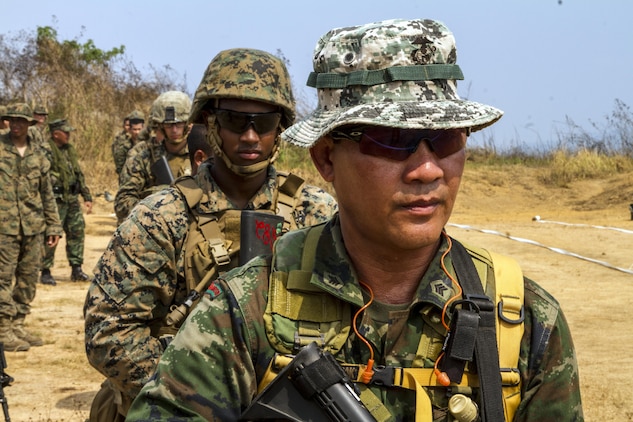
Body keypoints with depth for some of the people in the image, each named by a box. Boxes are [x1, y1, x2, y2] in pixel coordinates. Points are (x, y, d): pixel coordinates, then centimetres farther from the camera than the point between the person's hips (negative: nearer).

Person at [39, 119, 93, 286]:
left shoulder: (70, 149, 14)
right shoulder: (47, 151, -11)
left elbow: (79, 174, 20)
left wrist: (87, 197, 17)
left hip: (72, 199, 8)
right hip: (56, 200, -8)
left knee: (77, 232, 8)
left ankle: (76, 269, 17)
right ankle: (45, 272, 5)